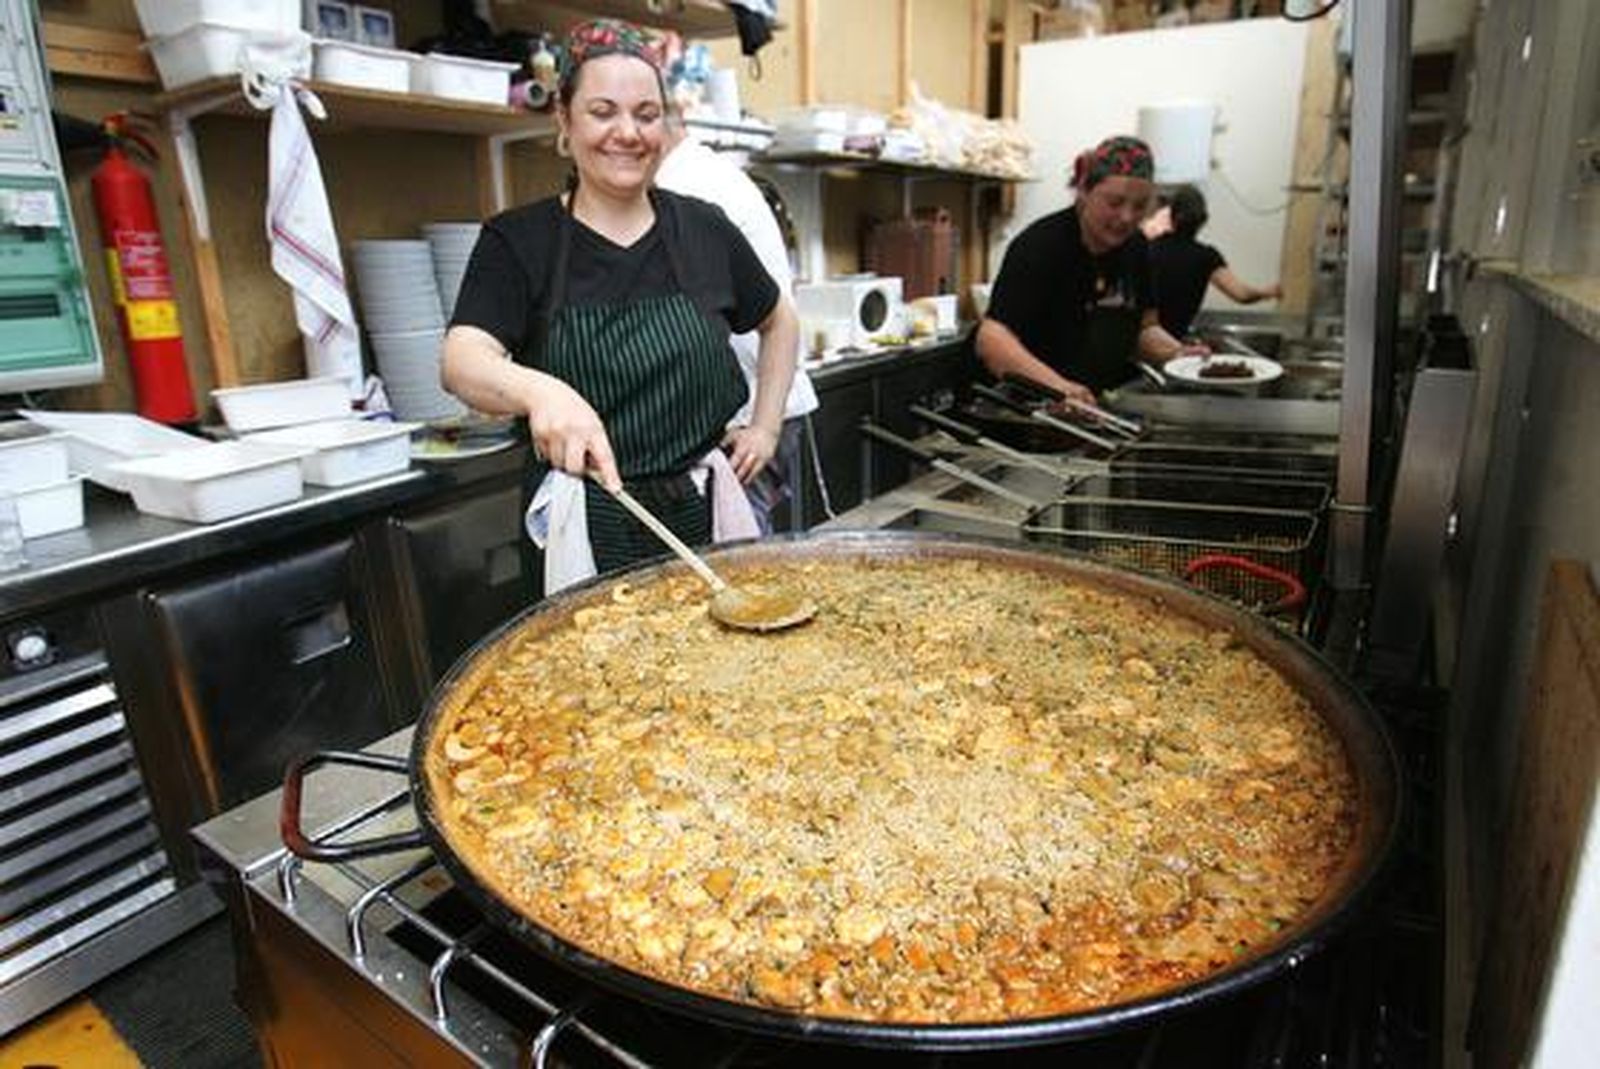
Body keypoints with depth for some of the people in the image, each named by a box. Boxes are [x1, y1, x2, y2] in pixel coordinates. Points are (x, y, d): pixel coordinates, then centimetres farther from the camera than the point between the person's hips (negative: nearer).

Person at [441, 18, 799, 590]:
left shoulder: (704, 229, 4)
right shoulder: (517, 241, -3)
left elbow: (780, 322, 19)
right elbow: (462, 360, -19)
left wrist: (767, 425, 8)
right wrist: (538, 389, -40)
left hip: (707, 512, 3)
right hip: (583, 528, -2)